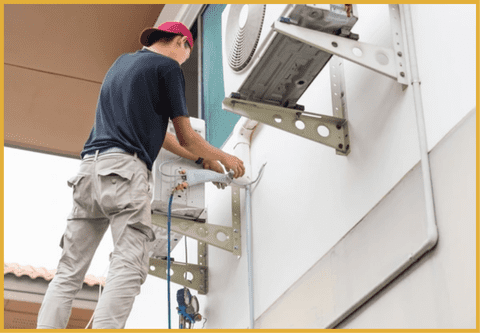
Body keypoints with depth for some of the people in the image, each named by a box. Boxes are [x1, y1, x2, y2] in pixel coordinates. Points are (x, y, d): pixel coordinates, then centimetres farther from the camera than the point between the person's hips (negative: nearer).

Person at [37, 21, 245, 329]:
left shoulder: (122, 62, 29)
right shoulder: (168, 66, 6)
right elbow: (186, 136, 9)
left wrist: (201, 159, 38)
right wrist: (223, 158, 26)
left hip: (89, 168, 8)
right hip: (125, 168, -8)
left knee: (69, 273, 4)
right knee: (129, 267, -15)